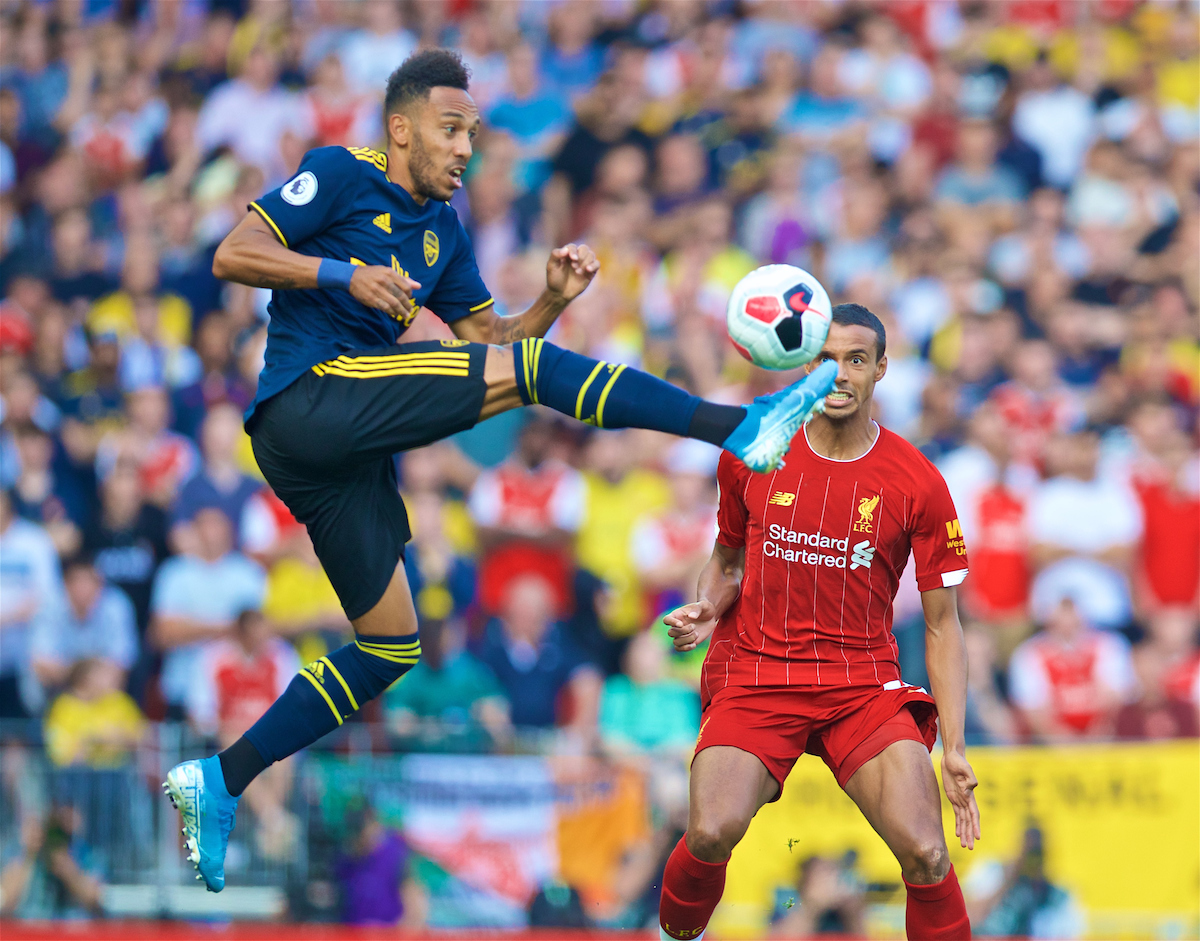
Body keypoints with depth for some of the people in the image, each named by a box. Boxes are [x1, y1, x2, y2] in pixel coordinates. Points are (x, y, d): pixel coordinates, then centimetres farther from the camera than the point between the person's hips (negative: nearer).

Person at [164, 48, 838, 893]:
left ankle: (220, 784, 12)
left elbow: (489, 339, 22)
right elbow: (231, 256, -6)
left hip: (352, 455, 9)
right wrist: (344, 274, -16)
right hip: (311, 399, -9)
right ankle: (744, 427, -22)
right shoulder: (340, 176, 2)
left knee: (391, 648, 10)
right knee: (530, 370, -17)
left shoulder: (443, 230, 23)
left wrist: (552, 301, 3)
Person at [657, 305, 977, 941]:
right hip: (754, 674, 0)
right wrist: (707, 610, -2)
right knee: (712, 834, -25)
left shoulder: (917, 484, -3)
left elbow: (941, 625, 2)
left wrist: (953, 750, -5)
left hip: (864, 684, 0)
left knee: (925, 855, -23)